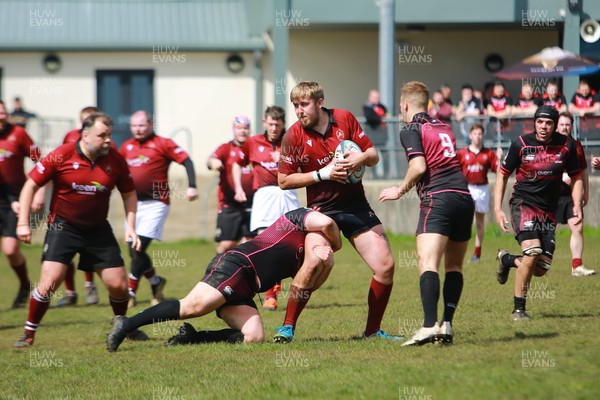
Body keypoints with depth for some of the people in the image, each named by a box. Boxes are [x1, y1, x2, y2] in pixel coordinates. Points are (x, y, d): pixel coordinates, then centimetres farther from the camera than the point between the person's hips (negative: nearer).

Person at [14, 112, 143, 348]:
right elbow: (31, 185, -6)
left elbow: (129, 193, 11)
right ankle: (29, 334, 1)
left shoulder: (115, 160, -5)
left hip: (98, 230, 3)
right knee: (50, 280, -16)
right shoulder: (61, 156, -14)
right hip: (63, 228, -3)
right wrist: (23, 223, -11)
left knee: (118, 285, 0)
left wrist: (131, 226, 0)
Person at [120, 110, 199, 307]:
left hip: (155, 204, -6)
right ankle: (156, 282, 28)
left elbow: (186, 161, -8)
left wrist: (192, 186, -19)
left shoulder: (162, 144, -4)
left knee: (138, 249, -13)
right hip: (134, 203, 6)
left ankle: (130, 293, -5)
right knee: (134, 252, 5)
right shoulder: (127, 146, 11)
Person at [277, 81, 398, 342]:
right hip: (321, 209, -3)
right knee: (311, 267, -22)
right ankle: (287, 327, -7)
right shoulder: (294, 135, -6)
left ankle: (373, 330, 13)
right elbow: (284, 181, -4)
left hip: (356, 205, 3)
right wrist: (322, 174, -15)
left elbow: (373, 156, 8)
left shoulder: (345, 119, 1)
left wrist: (361, 157, -16)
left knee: (385, 266, -3)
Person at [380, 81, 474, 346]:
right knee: (454, 266, 15)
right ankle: (447, 325, 6)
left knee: (427, 264, -16)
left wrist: (400, 191, 4)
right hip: (464, 197, 7)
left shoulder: (411, 130, 2)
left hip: (438, 198, -7)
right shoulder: (443, 127, 23)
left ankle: (430, 326, -31)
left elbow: (419, 167, -10)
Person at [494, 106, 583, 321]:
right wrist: (498, 209, -4)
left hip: (548, 211, 4)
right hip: (523, 204, -4)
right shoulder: (521, 144, -7)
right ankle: (518, 309, -11)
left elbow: (576, 177, 12)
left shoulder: (566, 145, -1)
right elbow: (503, 175, 4)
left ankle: (507, 259, 33)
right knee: (533, 251, -25)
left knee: (541, 269, -1)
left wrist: (577, 206, -3)